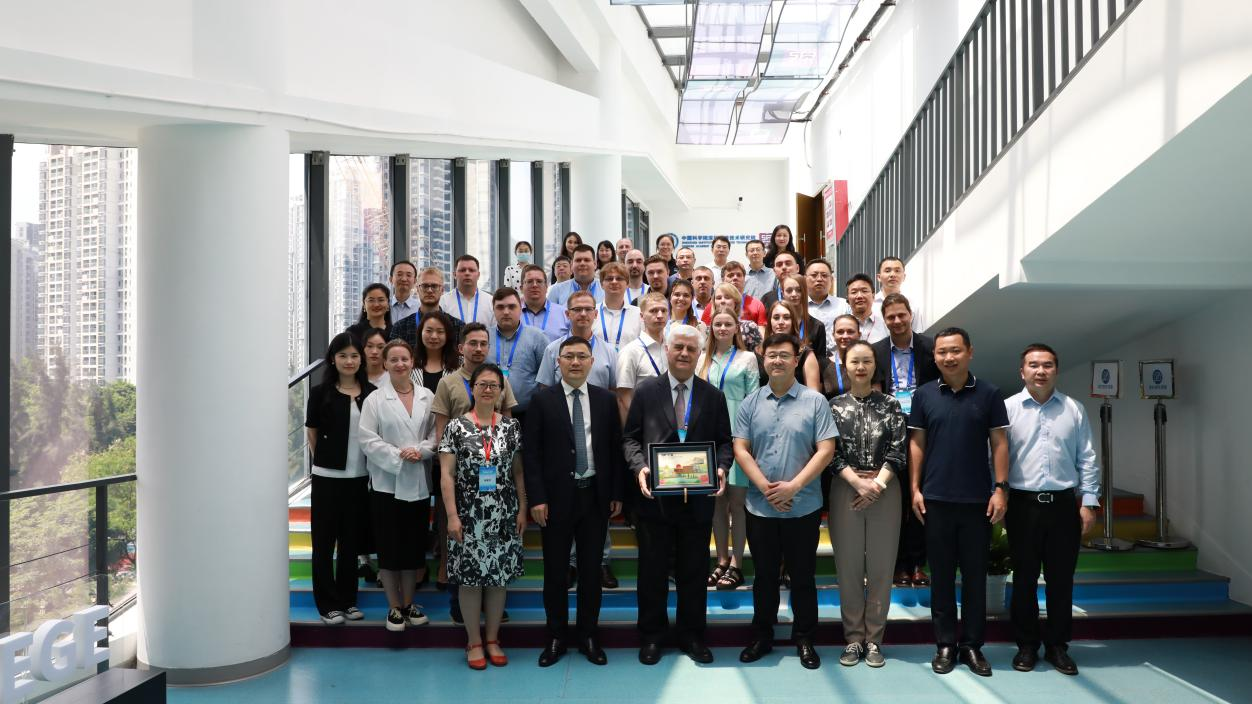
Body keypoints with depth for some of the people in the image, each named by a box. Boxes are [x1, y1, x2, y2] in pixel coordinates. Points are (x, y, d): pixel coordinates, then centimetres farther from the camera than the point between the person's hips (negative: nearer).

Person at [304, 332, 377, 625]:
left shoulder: (371, 393, 1)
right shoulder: (320, 393, -4)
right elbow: (312, 435, 4)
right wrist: (328, 460, 5)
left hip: (359, 477, 2)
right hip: (327, 477, -2)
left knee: (351, 540, 12)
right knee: (325, 540, 5)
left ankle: (347, 600, 25)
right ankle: (328, 604, 17)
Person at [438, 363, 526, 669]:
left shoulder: (511, 426, 3)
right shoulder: (456, 426, -4)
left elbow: (519, 472, 8)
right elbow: (446, 475, -5)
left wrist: (523, 509, 3)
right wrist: (452, 515, -10)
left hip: (503, 515, 2)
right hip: (468, 515, -2)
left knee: (499, 576, 9)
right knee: (470, 577, 5)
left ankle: (492, 639, 24)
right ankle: (474, 642, 20)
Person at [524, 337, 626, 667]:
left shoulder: (606, 399, 5)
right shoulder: (542, 400, -2)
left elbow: (616, 448, 6)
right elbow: (530, 452, -4)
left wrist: (617, 494, 3)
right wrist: (537, 498, -10)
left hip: (596, 495, 2)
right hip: (557, 497, -2)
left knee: (591, 569, 10)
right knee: (555, 571, 8)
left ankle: (588, 635, 24)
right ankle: (556, 637, 22)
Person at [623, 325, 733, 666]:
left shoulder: (713, 396, 6)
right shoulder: (645, 391, 2)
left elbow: (724, 441, 7)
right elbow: (630, 437, 2)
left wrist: (720, 468, -12)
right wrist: (639, 467, -15)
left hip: (699, 498, 1)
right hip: (655, 496, -1)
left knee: (694, 571, 12)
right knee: (652, 570, 9)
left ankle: (692, 634, 28)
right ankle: (651, 635, 25)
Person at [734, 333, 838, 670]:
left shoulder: (815, 402, -3)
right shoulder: (750, 403, 4)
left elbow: (826, 450, -8)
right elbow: (740, 449, 0)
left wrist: (793, 486, -15)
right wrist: (766, 487, -12)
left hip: (804, 507, -2)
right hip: (760, 507, 2)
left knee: (803, 577, 9)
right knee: (764, 576, 13)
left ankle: (804, 639, 24)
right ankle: (761, 637, 27)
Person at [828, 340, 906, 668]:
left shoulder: (890, 405, 5)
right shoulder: (834, 406, 4)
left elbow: (897, 450, -2)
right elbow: (831, 452, -2)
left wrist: (877, 484, -14)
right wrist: (859, 483, -13)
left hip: (884, 490, 0)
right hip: (845, 490, 0)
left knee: (881, 565, 4)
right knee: (848, 566, 4)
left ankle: (874, 638, 15)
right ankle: (853, 638, 15)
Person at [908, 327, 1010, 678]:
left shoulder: (988, 393, 1)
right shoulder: (924, 394, 3)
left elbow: (999, 443, 1)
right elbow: (917, 443, 5)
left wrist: (1001, 488, -6)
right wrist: (915, 488, 0)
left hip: (977, 499, 0)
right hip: (936, 499, 1)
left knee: (975, 574, 7)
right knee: (941, 574, 8)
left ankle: (972, 645, 19)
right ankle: (945, 644, 18)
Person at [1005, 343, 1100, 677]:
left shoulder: (1075, 410, 7)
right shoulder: (1007, 408, 0)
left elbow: (1087, 460, 8)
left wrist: (1089, 502, 2)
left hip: (1064, 503, 2)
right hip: (1023, 503, -2)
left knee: (1061, 579, 8)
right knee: (1024, 578, 7)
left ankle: (1057, 646, 22)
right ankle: (1026, 645, 19)